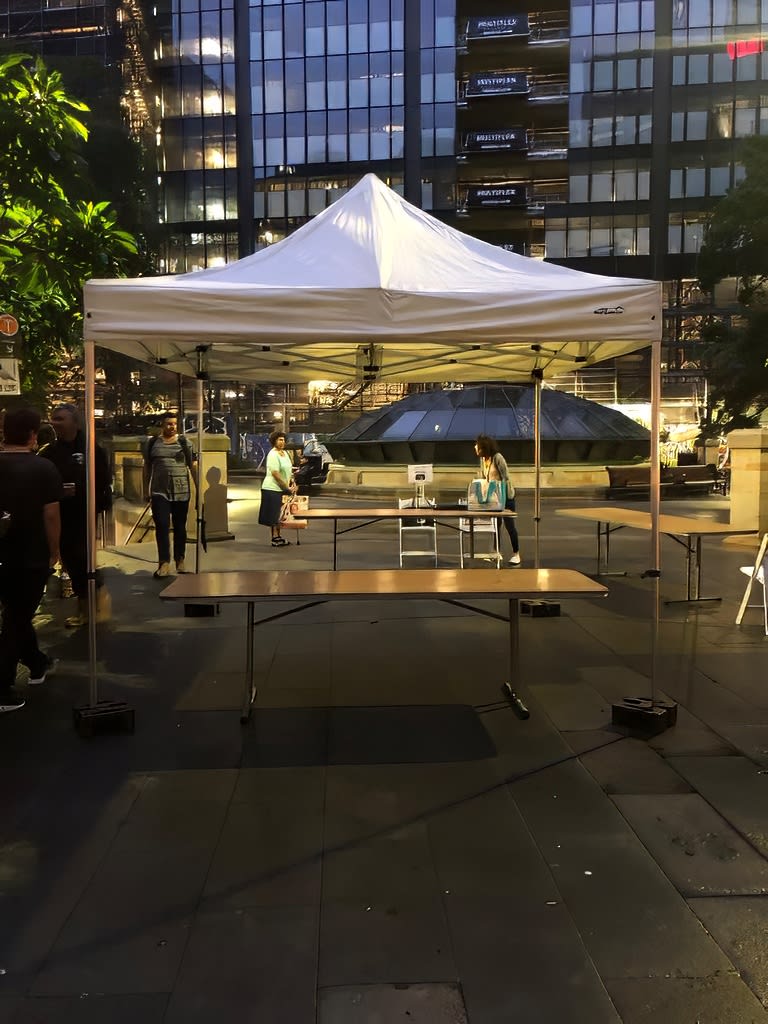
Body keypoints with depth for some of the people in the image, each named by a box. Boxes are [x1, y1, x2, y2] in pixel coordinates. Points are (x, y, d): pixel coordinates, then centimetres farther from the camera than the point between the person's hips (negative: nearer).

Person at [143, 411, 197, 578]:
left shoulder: (184, 442, 2)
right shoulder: (152, 443, 6)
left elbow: (193, 466, 2)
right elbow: (147, 468, 12)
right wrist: (146, 490, 10)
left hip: (182, 492, 0)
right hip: (159, 492, 0)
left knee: (179, 527, 9)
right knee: (162, 526, -8)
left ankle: (180, 560, 20)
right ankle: (164, 563, -7)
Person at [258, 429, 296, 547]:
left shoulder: (285, 453, 13)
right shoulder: (273, 455, -14)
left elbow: (289, 470, 20)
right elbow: (275, 474, -20)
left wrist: (292, 483, 5)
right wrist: (287, 488, -16)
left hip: (282, 489, 8)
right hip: (273, 489, -8)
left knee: (279, 515, 12)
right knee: (274, 515, -2)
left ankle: (277, 537, 19)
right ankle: (275, 538, 3)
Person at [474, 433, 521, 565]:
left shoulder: (497, 458, -19)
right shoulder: (483, 459, 2)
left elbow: (506, 478, -19)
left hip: (505, 495, -7)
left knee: (509, 524, -2)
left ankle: (516, 554, 6)